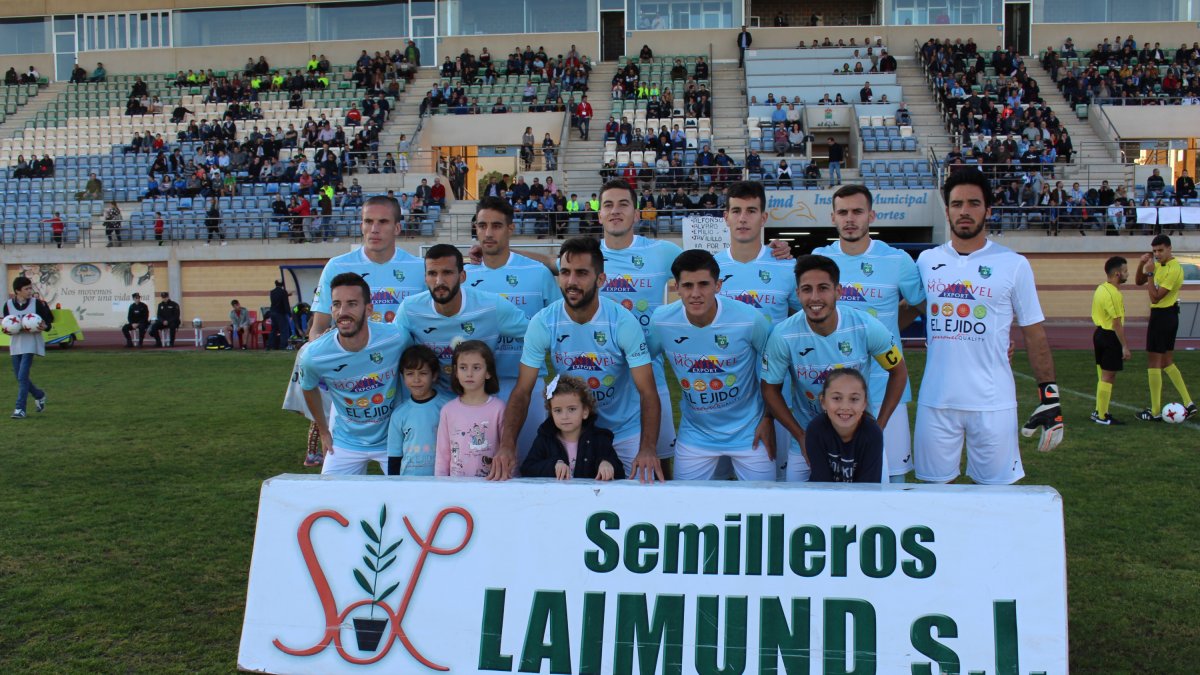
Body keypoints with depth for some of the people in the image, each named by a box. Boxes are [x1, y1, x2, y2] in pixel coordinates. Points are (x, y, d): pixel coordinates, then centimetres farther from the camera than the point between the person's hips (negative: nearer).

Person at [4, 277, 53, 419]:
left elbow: (48, 323, -2)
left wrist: (44, 327, -25)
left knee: (22, 376, -12)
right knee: (20, 377, 10)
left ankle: (20, 408, -6)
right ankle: (39, 395, 35)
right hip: (16, 343, 4)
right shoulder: (8, 304, 1)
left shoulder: (37, 303, -5)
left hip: (31, 343, -4)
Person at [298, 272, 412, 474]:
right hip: (345, 442, 1)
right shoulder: (313, 356, -20)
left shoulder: (397, 339, -24)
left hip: (393, 439, -1)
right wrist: (324, 432, 11)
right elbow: (309, 389, 3)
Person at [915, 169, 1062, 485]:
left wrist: (1049, 398, -2)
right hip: (935, 400, 2)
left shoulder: (1013, 264, 0)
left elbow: (1034, 335, 2)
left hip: (993, 403, -2)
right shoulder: (926, 261, 7)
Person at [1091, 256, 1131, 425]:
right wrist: (1125, 346, -18)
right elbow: (1117, 323, -21)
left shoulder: (1101, 289, 11)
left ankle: (1099, 411, 24)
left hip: (1099, 334, 10)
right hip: (1110, 337, -10)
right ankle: (1102, 416, 2)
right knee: (1108, 377, -3)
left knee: (1104, 376, 17)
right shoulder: (1113, 294, -20)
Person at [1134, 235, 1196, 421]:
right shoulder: (1159, 264, 7)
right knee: (1167, 362, 15)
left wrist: (1150, 273, -23)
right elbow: (1139, 282, 13)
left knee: (1153, 362, -3)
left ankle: (1155, 412, 2)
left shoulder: (1174, 269, -20)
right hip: (1169, 316, 10)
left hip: (1161, 316, -10)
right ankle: (1188, 404, 16)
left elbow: (1155, 297, -22)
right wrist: (1141, 265, -4)